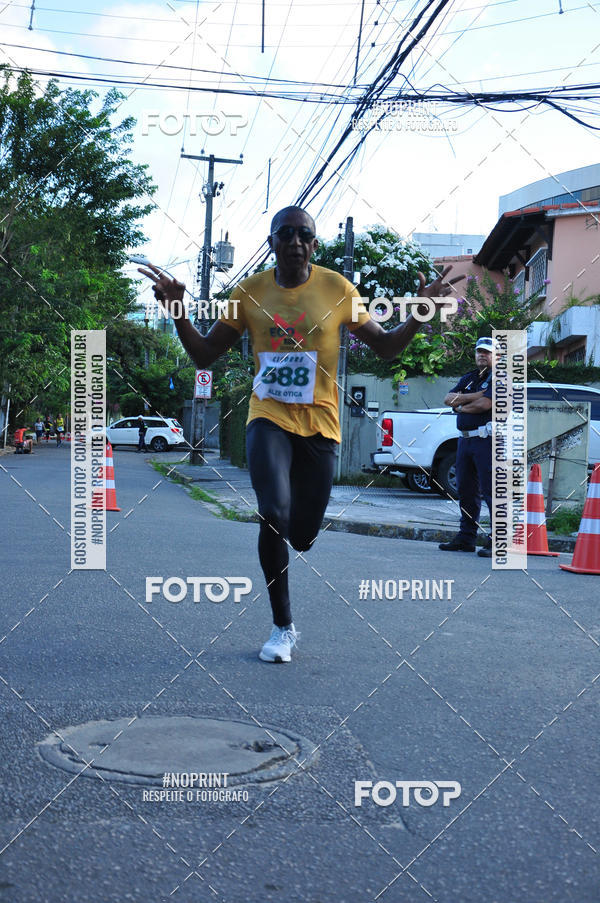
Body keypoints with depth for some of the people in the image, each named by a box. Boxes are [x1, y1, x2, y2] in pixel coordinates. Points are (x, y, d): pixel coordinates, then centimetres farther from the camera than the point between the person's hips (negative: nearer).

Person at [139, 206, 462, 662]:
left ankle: (286, 534, 45)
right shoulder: (249, 292, 1)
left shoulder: (337, 289, -1)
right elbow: (205, 354, 6)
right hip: (269, 418, -1)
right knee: (274, 515, -23)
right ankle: (283, 626, -5)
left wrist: (419, 315, -12)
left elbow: (385, 346, 6)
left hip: (319, 425, 1)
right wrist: (178, 312, -10)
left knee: (302, 537, 3)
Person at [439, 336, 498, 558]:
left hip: (488, 440, -8)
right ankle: (466, 538, 20)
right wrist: (473, 396, -8)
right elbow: (448, 398, 7)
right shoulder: (469, 378, 20)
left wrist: (460, 407, -1)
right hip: (465, 439, 8)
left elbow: (485, 404, -17)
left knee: (491, 491, -10)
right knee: (466, 491, 12)